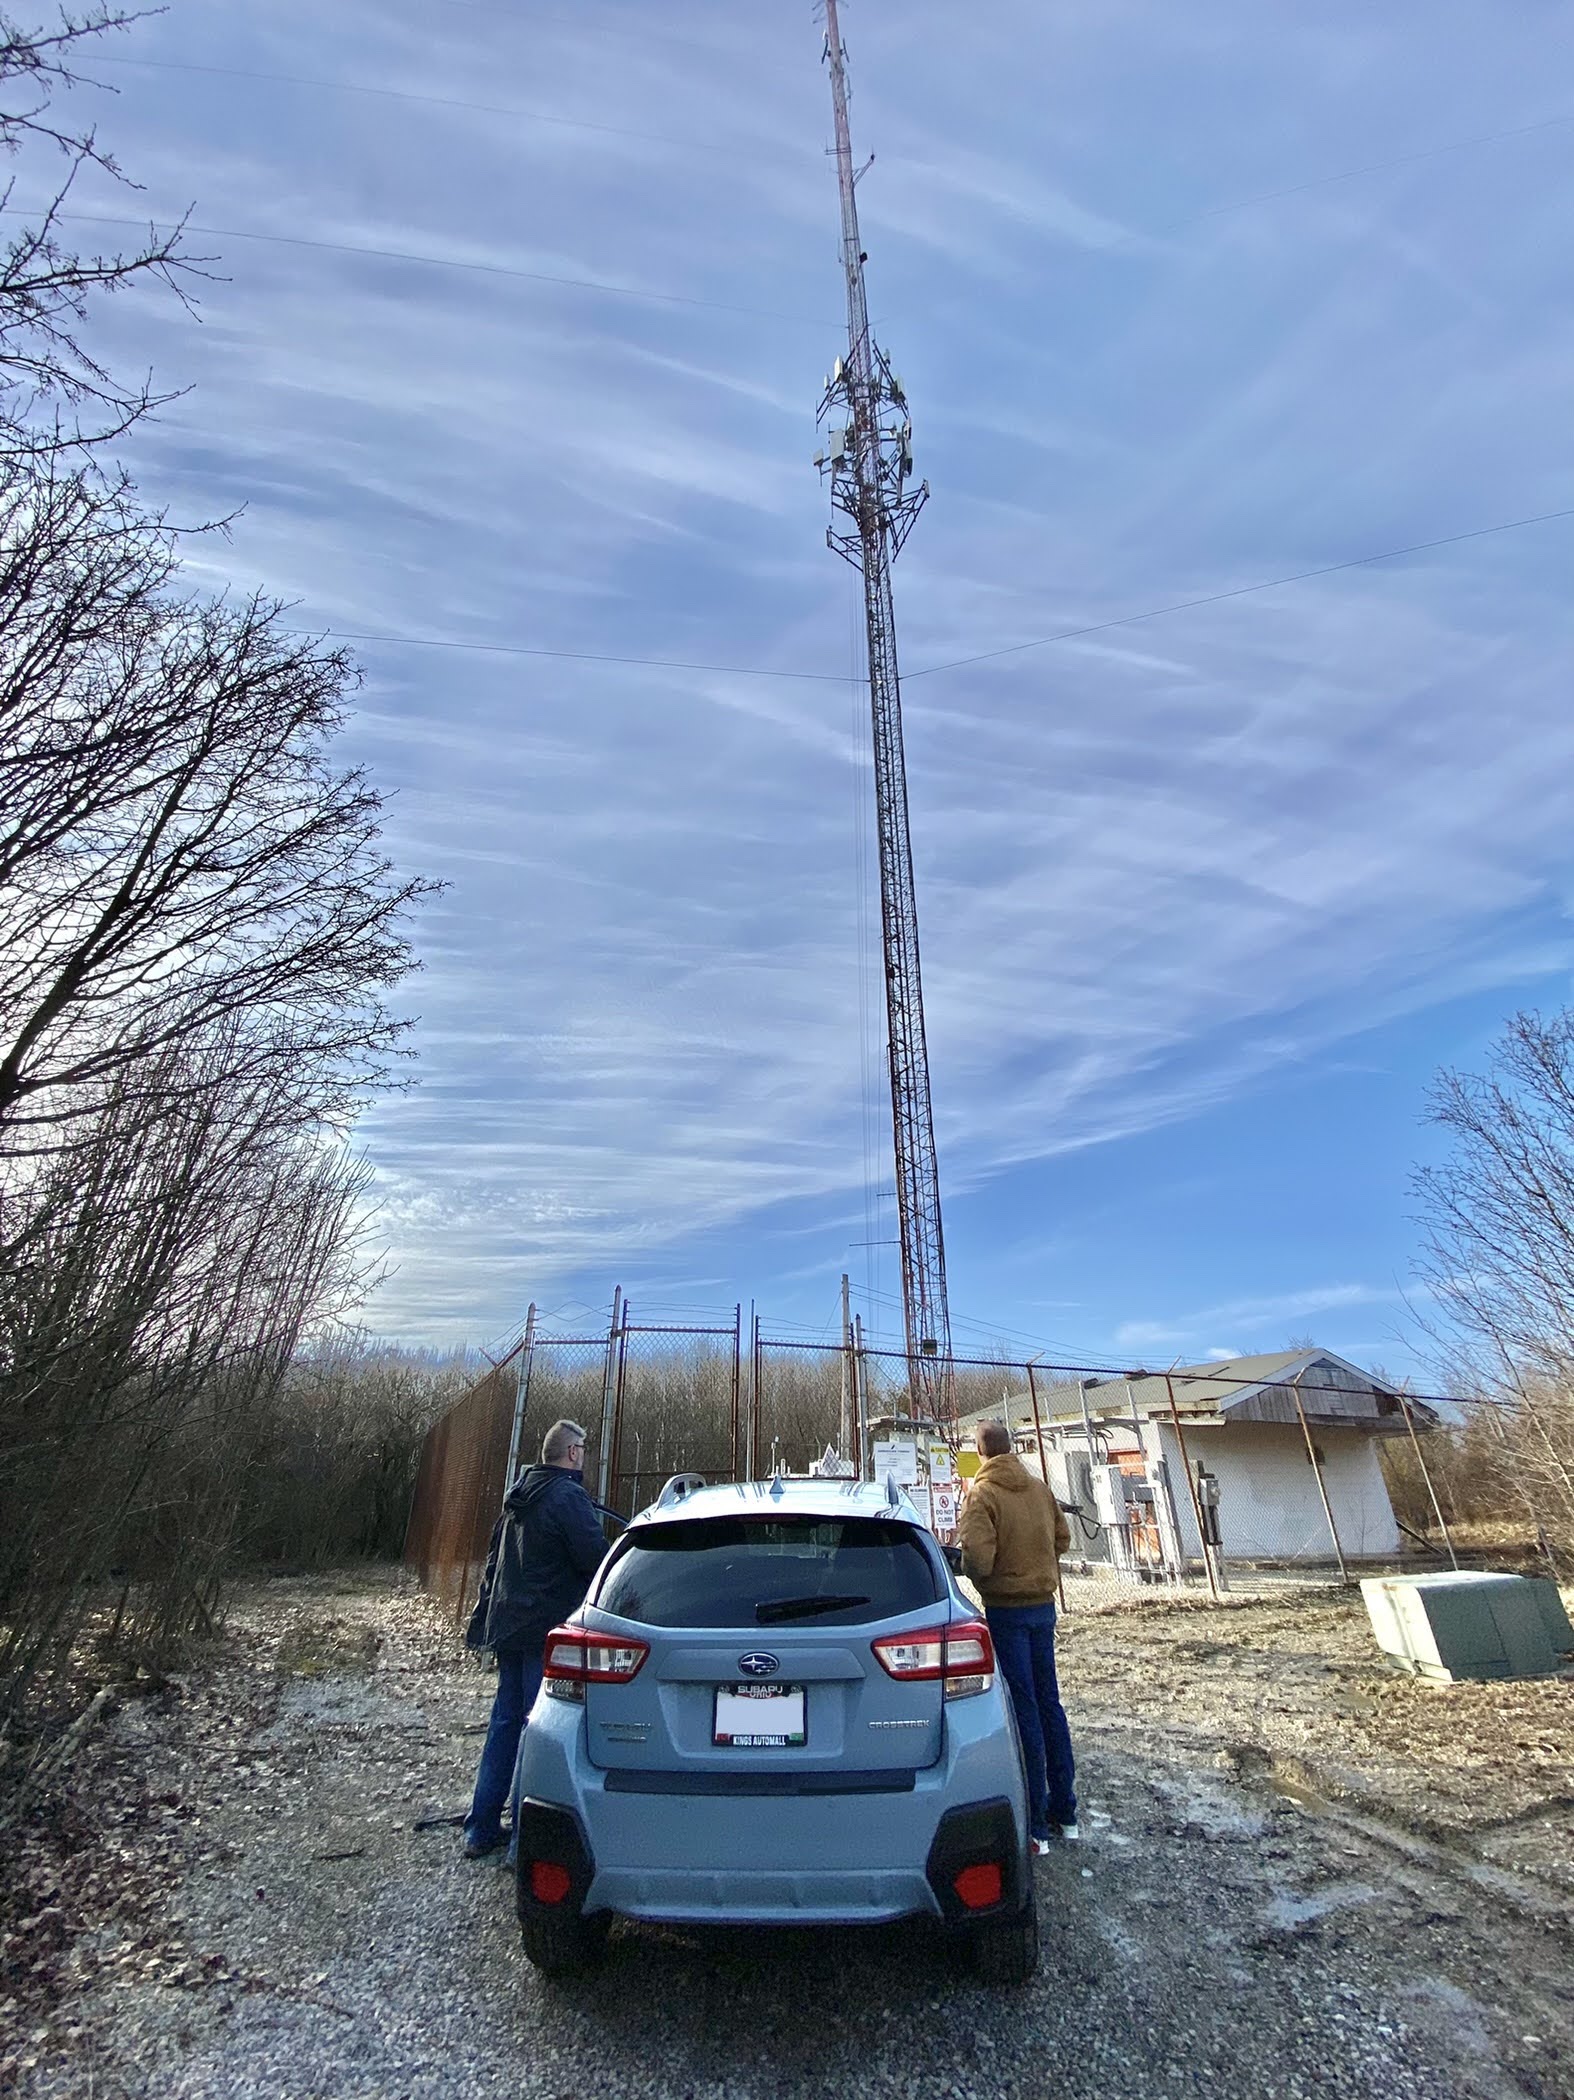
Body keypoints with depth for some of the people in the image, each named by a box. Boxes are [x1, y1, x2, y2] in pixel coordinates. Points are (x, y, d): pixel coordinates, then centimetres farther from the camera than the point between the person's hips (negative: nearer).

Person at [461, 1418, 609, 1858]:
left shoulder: (518, 1497, 11)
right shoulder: (568, 1497, -18)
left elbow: (494, 1560, 18)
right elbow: (596, 1557, -22)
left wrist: (482, 1617, 25)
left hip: (508, 1625, 9)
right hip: (548, 1630, -9)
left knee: (505, 1722, 17)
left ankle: (481, 1829, 25)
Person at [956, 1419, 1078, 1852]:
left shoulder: (982, 1494, -16)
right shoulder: (1040, 1489, 2)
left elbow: (977, 1556, -23)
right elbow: (1063, 1538, 11)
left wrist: (975, 1574, -3)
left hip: (1006, 1609, -6)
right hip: (1043, 1604, 6)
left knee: (1024, 1711, 2)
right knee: (1049, 1703, 17)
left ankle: (1036, 1826, 10)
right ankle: (1064, 1811, 28)